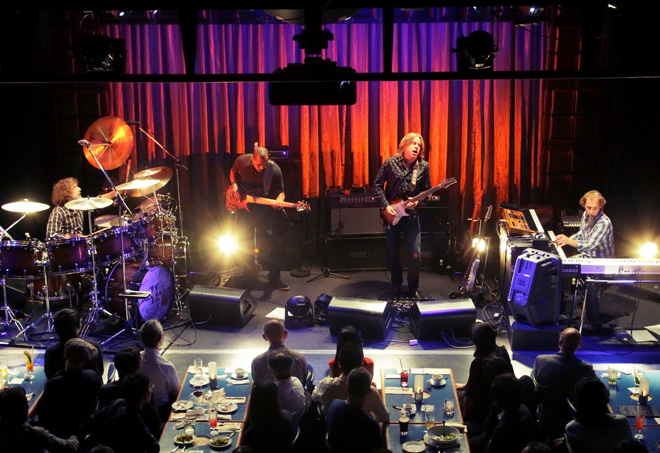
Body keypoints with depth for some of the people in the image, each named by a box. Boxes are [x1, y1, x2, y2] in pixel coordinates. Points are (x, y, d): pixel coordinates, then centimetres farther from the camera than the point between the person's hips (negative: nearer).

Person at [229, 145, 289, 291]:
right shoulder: (242, 161, -13)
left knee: (272, 243, -7)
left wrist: (278, 201, -31)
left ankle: (274, 278, 5)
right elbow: (233, 172, 10)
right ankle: (250, 275, 25)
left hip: (267, 209, -2)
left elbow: (280, 191, -10)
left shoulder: (274, 170, -20)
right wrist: (234, 185, -7)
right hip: (245, 205, 2)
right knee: (246, 241, 9)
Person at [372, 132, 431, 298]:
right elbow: (377, 185, -2)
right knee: (393, 255, 7)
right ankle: (396, 290, 24)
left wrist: (417, 201, -12)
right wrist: (385, 206, -10)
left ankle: (413, 291, 13)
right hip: (391, 214, 0)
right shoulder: (390, 163, -5)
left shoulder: (423, 166, -1)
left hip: (411, 214, 1)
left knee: (415, 255, -6)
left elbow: (426, 190, 6)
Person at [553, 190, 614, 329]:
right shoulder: (586, 215, 0)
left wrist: (568, 240, -43)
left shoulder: (604, 222, -25)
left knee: (589, 282, -23)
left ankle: (595, 323, -10)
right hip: (586, 256, 8)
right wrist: (566, 240, 3)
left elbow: (589, 245, -33)